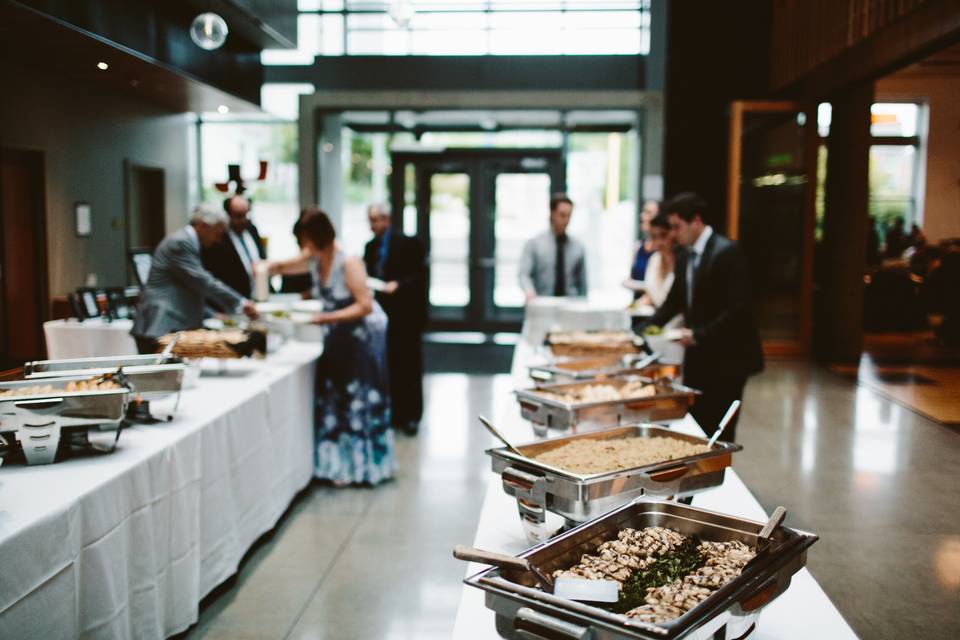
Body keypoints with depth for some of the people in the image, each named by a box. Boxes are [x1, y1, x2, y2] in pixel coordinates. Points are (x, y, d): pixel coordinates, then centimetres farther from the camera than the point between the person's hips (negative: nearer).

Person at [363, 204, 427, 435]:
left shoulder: (408, 244, -6)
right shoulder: (370, 247, 11)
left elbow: (420, 276, -9)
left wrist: (398, 285, -22)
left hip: (405, 314, -5)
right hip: (381, 313, 5)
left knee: (409, 366, 2)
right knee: (388, 366, 6)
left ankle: (411, 416, 11)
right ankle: (394, 414, 15)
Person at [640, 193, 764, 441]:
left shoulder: (727, 252, -15)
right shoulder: (685, 257, 10)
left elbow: (738, 308, -21)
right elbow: (675, 300, 17)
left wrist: (698, 334, -21)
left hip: (727, 357, -8)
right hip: (698, 357, 8)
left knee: (718, 433, -1)